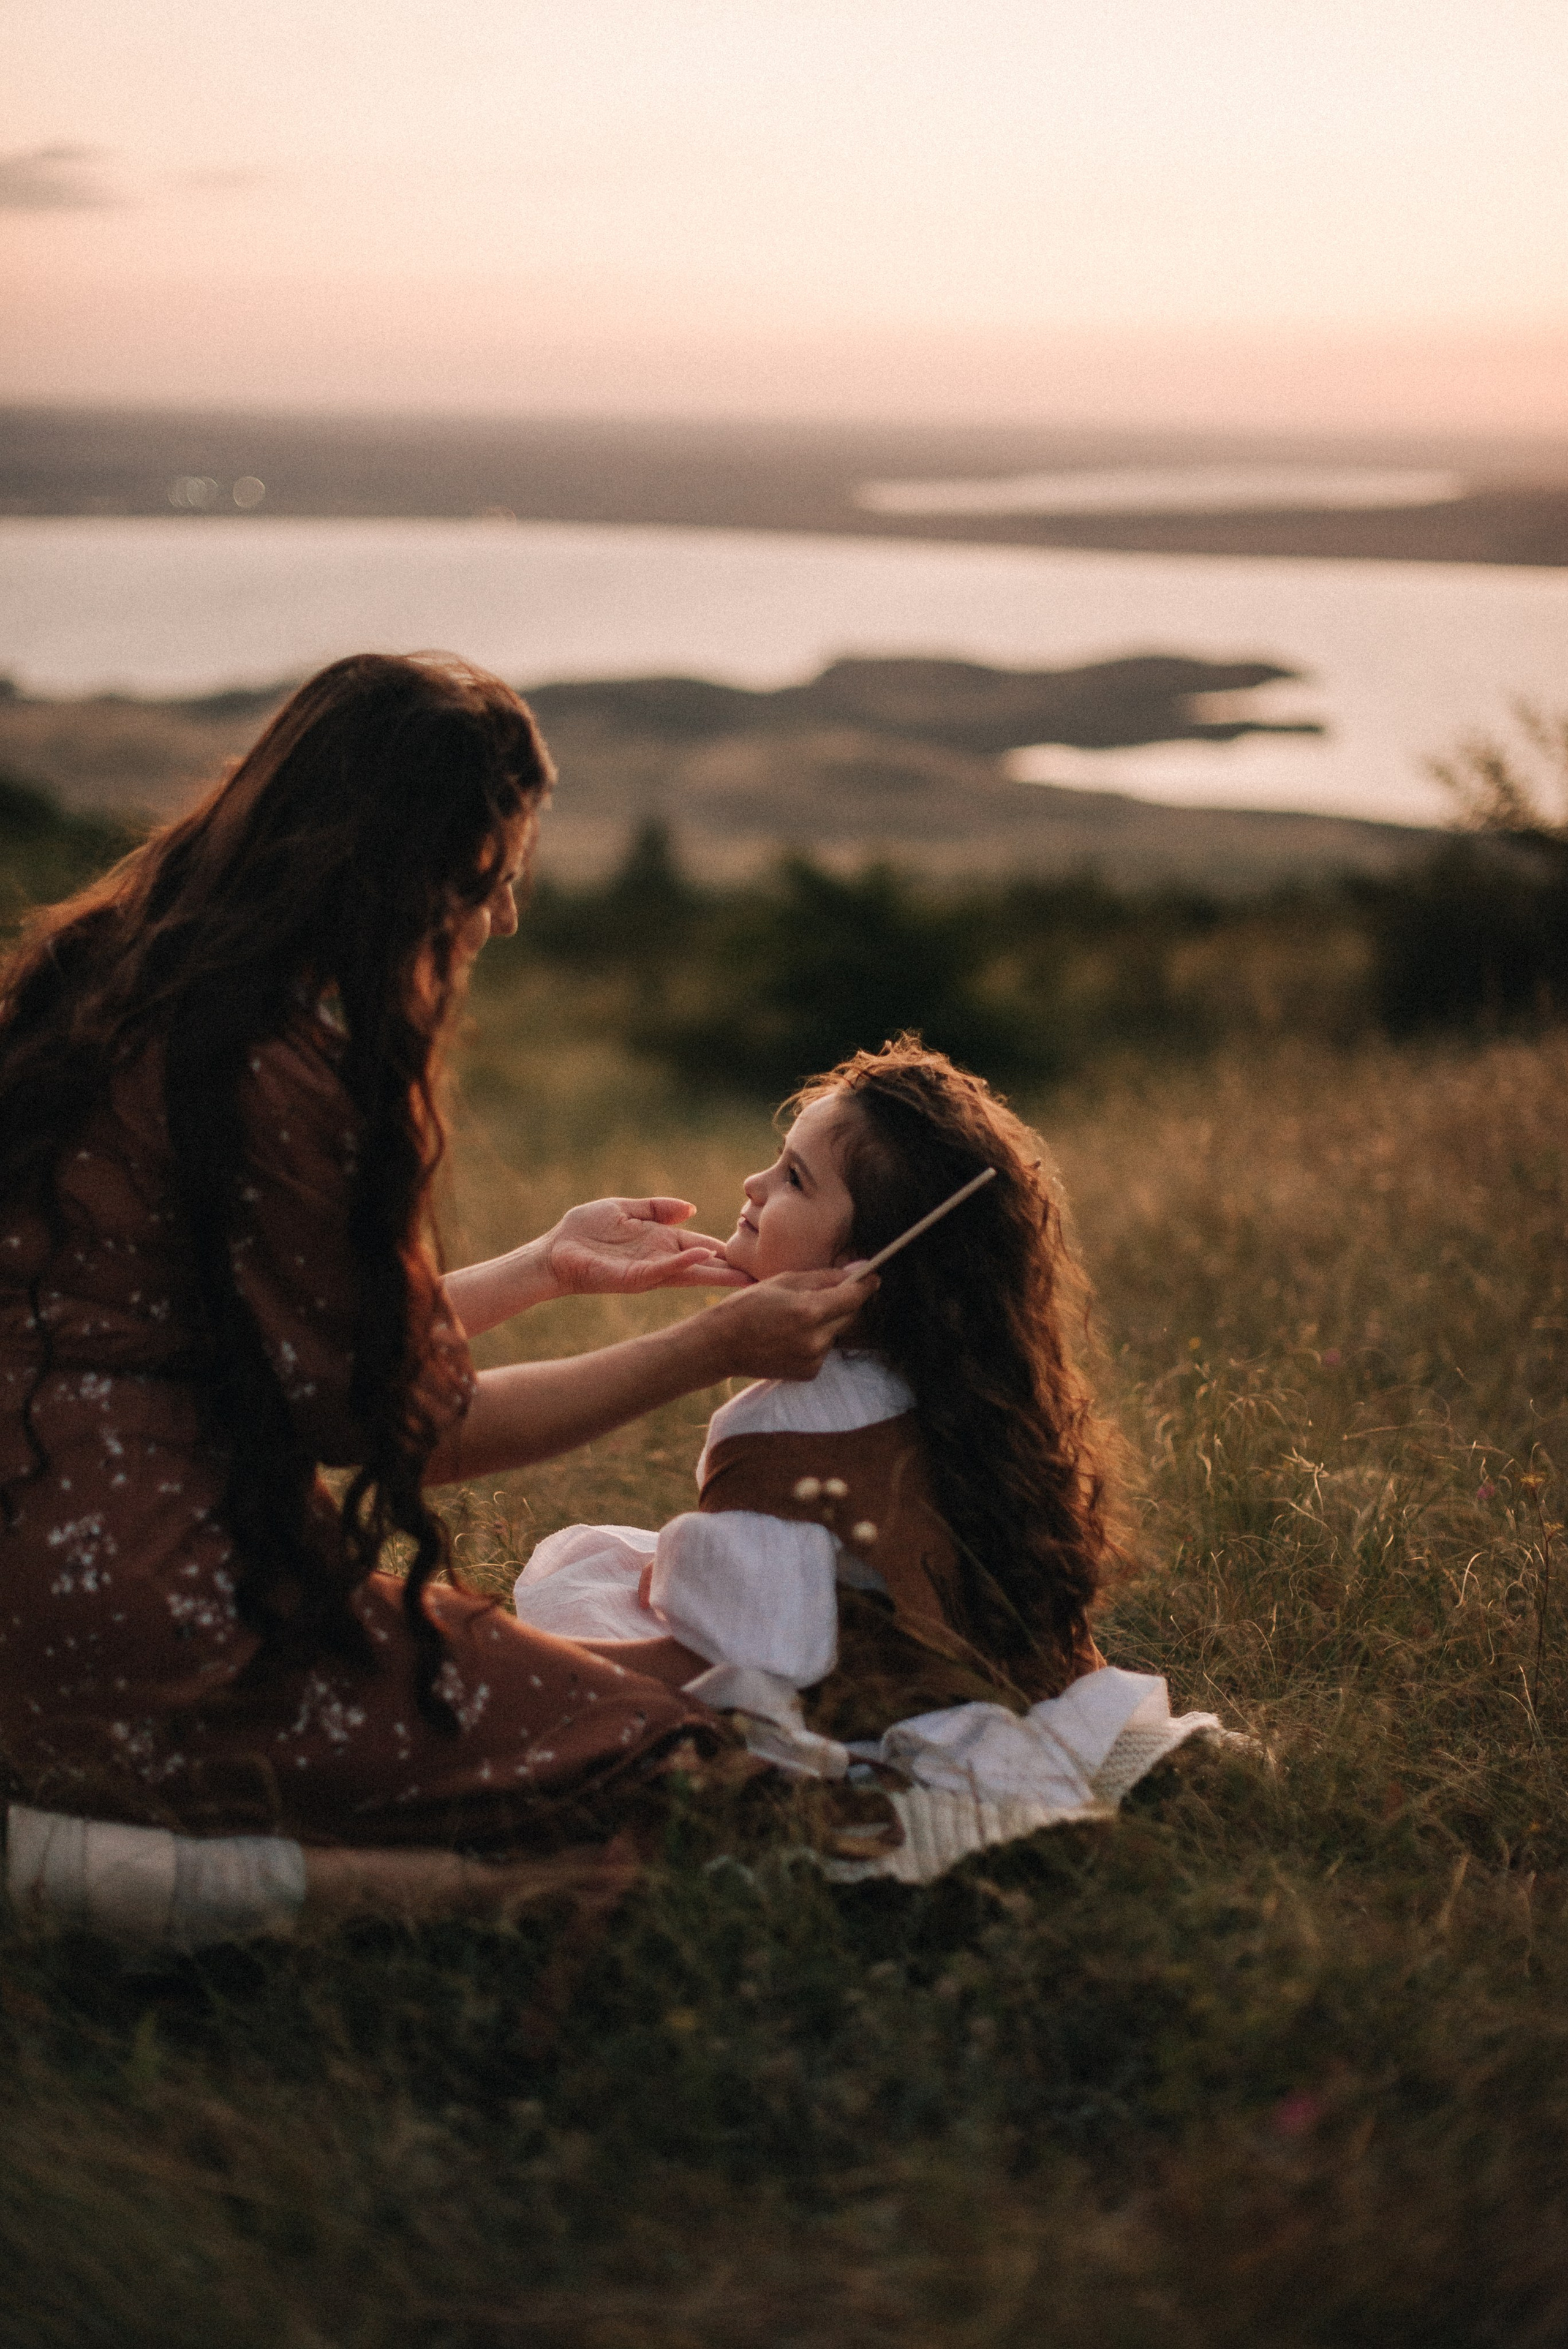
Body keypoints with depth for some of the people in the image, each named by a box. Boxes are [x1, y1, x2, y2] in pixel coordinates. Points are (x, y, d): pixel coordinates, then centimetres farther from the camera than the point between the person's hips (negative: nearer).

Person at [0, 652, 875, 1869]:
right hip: (154, 1613, -10)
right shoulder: (271, 1072, -17)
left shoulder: (139, 990, 13)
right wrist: (716, 1346, 3)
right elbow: (409, 1421, -6)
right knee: (641, 1753, -6)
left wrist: (543, 1265, 26)